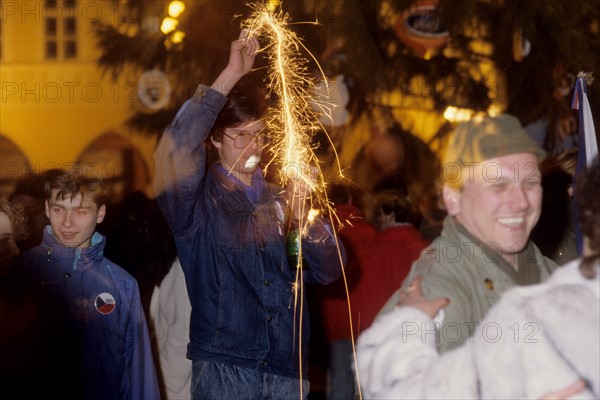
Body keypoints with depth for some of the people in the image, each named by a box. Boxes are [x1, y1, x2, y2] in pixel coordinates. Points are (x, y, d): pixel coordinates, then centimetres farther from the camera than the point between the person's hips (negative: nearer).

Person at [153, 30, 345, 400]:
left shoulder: (281, 200, 14)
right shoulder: (199, 199, 2)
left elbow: (330, 270, 7)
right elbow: (178, 147, -19)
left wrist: (304, 221, -11)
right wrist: (231, 75, -18)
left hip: (288, 368, 4)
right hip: (223, 366, -4)